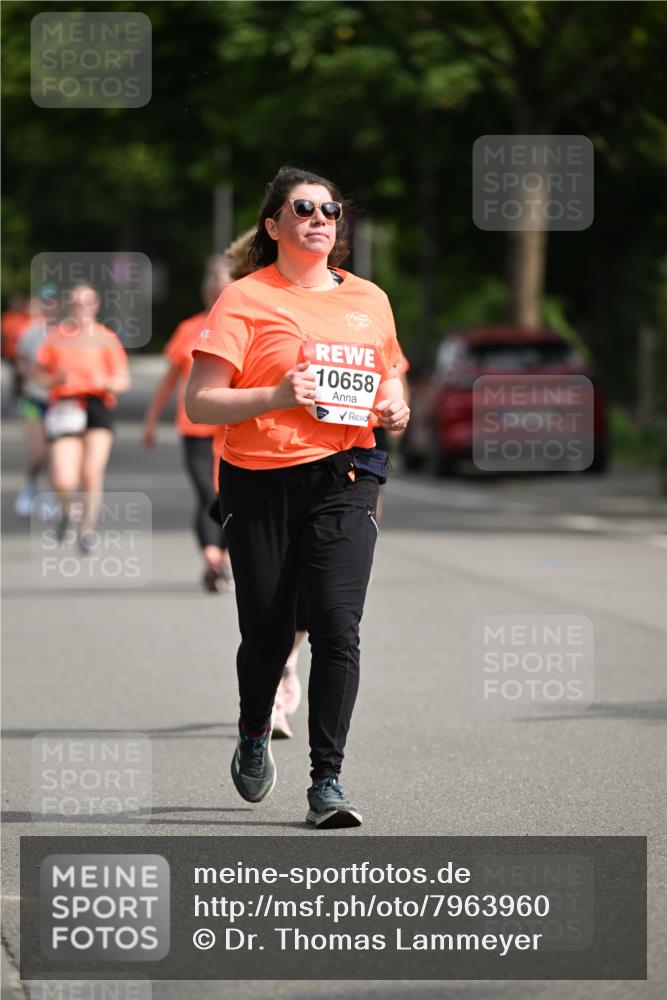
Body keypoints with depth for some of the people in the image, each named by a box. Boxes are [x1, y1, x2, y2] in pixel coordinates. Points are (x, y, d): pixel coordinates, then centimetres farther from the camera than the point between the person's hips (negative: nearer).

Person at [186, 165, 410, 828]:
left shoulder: (369, 300, 12)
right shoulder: (245, 299, -3)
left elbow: (388, 375, 27)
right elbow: (198, 403, -8)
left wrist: (394, 407, 4)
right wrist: (276, 397, -22)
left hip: (343, 480, 2)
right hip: (259, 483, -2)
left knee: (338, 625, -14)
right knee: (267, 635, 4)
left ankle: (327, 783, -10)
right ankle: (253, 738, 36)